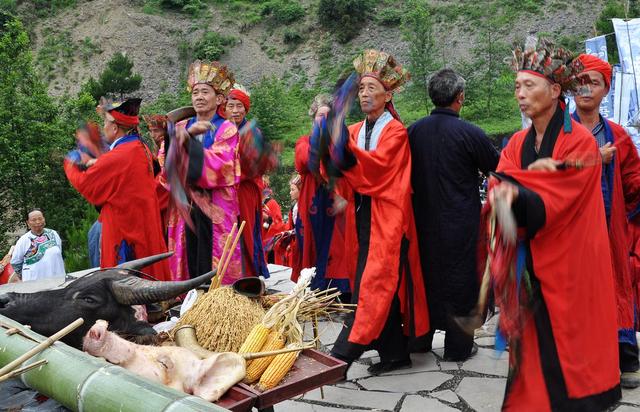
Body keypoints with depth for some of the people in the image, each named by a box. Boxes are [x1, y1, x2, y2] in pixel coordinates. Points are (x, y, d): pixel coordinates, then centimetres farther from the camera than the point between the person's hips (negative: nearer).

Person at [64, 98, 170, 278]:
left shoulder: (116, 158, -20)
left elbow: (83, 183, -6)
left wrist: (70, 165, 12)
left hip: (124, 232, -8)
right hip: (145, 228, 8)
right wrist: (98, 164, 11)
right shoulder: (142, 149, 5)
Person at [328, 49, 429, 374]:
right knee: (384, 288, 11)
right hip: (362, 217, 7)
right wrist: (329, 139, -15)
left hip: (386, 220, -7)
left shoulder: (395, 131, -5)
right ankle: (395, 352, 20)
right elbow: (340, 166, 2)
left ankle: (342, 355, -10)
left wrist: (343, 144, -30)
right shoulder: (355, 130, 14)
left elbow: (377, 165, -21)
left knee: (371, 287, -9)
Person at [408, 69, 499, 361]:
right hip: (460, 223, -4)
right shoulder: (469, 133, -15)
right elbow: (496, 167, -1)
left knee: (425, 274, 17)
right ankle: (458, 345, 18)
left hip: (424, 219, 4)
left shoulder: (414, 131, -5)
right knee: (460, 280, 9)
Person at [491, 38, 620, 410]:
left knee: (567, 336, 3)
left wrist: (516, 192, -35)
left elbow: (555, 201, -20)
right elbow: (500, 187, -5)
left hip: (569, 261, -5)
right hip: (530, 261, 5)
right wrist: (531, 172, -23)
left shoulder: (581, 141, -10)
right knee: (534, 340, 8)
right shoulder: (518, 144, 9)